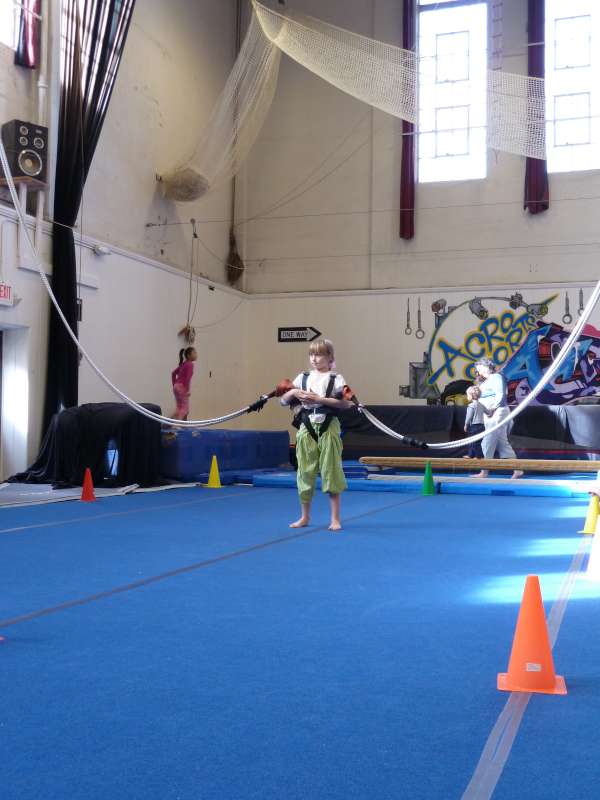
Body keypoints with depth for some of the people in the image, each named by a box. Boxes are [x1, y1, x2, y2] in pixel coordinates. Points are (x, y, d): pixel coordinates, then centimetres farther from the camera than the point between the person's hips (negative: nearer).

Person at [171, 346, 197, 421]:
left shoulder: (183, 364, 15)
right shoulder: (190, 364, -12)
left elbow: (173, 373, 21)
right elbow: (188, 377, -21)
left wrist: (174, 385, 21)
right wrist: (187, 390, -19)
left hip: (177, 387, 9)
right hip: (182, 387, -9)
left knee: (180, 407, 13)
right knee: (185, 408, -6)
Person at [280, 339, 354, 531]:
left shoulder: (336, 379, -2)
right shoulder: (303, 378, 9)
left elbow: (347, 403, -16)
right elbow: (283, 401, 11)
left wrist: (319, 399, -20)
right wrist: (293, 392, -10)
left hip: (327, 428, -4)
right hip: (306, 428, 4)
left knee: (330, 472, 0)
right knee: (305, 472, 9)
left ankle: (335, 519, 9)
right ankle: (305, 517, 22)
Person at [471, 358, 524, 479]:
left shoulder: (496, 377, -6)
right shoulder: (486, 381, 20)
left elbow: (500, 395, -16)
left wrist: (492, 409, -19)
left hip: (497, 413, -9)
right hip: (489, 415, 9)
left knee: (488, 442, -8)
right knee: (502, 443, 8)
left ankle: (484, 472, -5)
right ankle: (517, 469, 11)